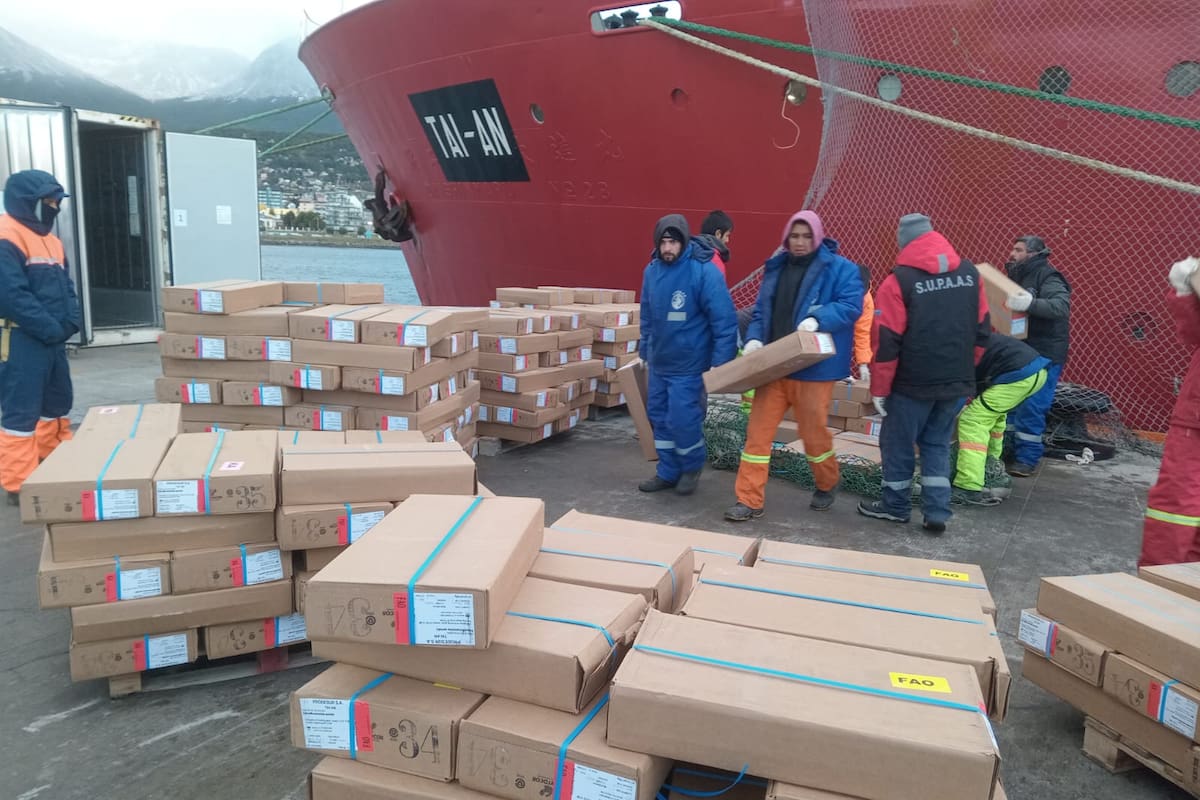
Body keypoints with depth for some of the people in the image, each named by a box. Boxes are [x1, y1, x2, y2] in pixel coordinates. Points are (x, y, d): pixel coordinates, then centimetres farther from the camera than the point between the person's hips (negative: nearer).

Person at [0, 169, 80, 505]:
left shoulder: (50, 241, 16)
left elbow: (66, 287, 15)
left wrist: (69, 322, -2)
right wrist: (51, 329, -20)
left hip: (53, 339, 10)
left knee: (57, 405, 18)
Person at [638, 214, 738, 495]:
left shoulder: (704, 271, -18)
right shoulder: (652, 270, 2)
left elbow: (724, 320, -17)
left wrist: (719, 363, -20)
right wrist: (645, 352, 18)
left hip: (689, 365, -6)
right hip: (658, 363, 6)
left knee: (682, 420, -5)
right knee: (659, 418, 12)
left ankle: (692, 467, 21)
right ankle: (668, 471, 27)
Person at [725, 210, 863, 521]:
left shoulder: (840, 268, -3)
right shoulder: (775, 268, 12)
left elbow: (851, 306, -14)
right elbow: (761, 311, 14)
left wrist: (817, 319, -29)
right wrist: (754, 338, -5)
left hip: (814, 368, -4)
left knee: (813, 431, 7)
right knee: (758, 431, 1)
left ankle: (827, 485, 36)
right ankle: (749, 500, 8)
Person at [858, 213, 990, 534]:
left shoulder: (899, 280, -12)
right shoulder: (970, 272, 5)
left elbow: (887, 342, -13)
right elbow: (982, 330, 11)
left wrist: (879, 389, -5)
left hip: (913, 383, -5)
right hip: (957, 382, 5)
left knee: (898, 444, 11)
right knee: (937, 444, 17)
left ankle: (896, 506, 23)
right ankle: (937, 511, 15)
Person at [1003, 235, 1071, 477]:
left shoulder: (1047, 277, -11)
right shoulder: (1020, 277, 16)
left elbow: (1061, 306, -27)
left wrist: (1030, 303, -41)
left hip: (1043, 356, -9)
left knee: (1031, 408, -9)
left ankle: (1028, 458, -3)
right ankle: (1008, 450, 22)